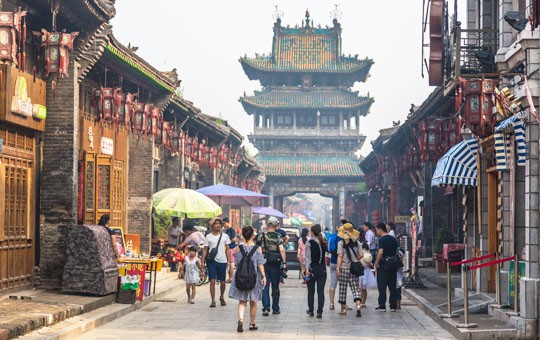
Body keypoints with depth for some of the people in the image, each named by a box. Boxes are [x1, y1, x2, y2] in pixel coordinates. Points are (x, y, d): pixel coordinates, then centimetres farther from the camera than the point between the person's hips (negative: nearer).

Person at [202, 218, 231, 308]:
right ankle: (213, 301, -8)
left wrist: (229, 261, 1)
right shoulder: (208, 236, 4)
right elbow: (205, 250, 6)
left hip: (222, 261, 1)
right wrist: (203, 261, -1)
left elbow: (227, 249, 9)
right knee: (212, 281, -9)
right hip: (212, 261, -1)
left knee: (222, 282, 8)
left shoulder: (225, 236, 6)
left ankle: (221, 297, 31)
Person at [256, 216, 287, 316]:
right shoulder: (278, 236, -5)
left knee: (265, 286, 2)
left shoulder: (261, 236, 1)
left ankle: (266, 308, -11)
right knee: (275, 287, 11)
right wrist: (284, 263, -13)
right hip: (275, 264, -1)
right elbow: (282, 250, -15)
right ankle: (275, 308, 18)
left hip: (264, 263, 1)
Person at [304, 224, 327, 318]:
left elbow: (308, 257, -11)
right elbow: (325, 254, 2)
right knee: (321, 291, 1)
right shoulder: (323, 242, 3)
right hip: (322, 269, 3)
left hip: (313, 268, -3)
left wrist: (307, 269, -13)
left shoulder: (309, 243, -8)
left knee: (311, 291, 11)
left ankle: (311, 310, 18)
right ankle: (319, 312, -3)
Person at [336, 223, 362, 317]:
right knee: (355, 288, 4)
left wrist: (337, 268, -11)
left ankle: (343, 309, 14)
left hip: (344, 268, -3)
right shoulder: (357, 242, 1)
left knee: (343, 288, 8)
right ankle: (358, 304, -17)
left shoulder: (341, 243, -8)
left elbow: (340, 256, -12)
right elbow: (360, 255, 3)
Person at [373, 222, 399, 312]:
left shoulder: (382, 239, -12)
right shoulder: (393, 239, 11)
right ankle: (393, 306, 8)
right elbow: (396, 252, 16)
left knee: (382, 287, -1)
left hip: (383, 266, -7)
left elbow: (380, 252, -21)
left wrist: (376, 263, -12)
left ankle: (382, 306, -1)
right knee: (392, 287, 8)